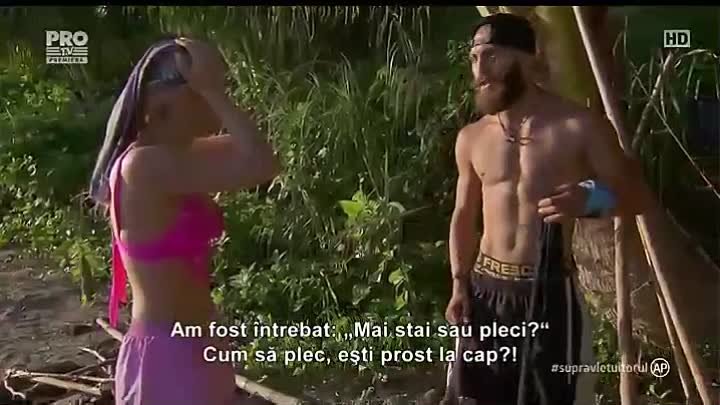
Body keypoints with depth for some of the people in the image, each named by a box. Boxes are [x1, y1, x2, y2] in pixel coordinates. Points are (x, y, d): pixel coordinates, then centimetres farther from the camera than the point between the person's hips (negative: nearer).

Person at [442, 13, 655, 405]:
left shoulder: (580, 126, -7)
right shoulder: (471, 138, 6)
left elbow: (637, 194, -3)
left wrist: (590, 201, -24)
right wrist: (459, 284, 6)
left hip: (551, 291, -3)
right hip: (485, 289, 4)